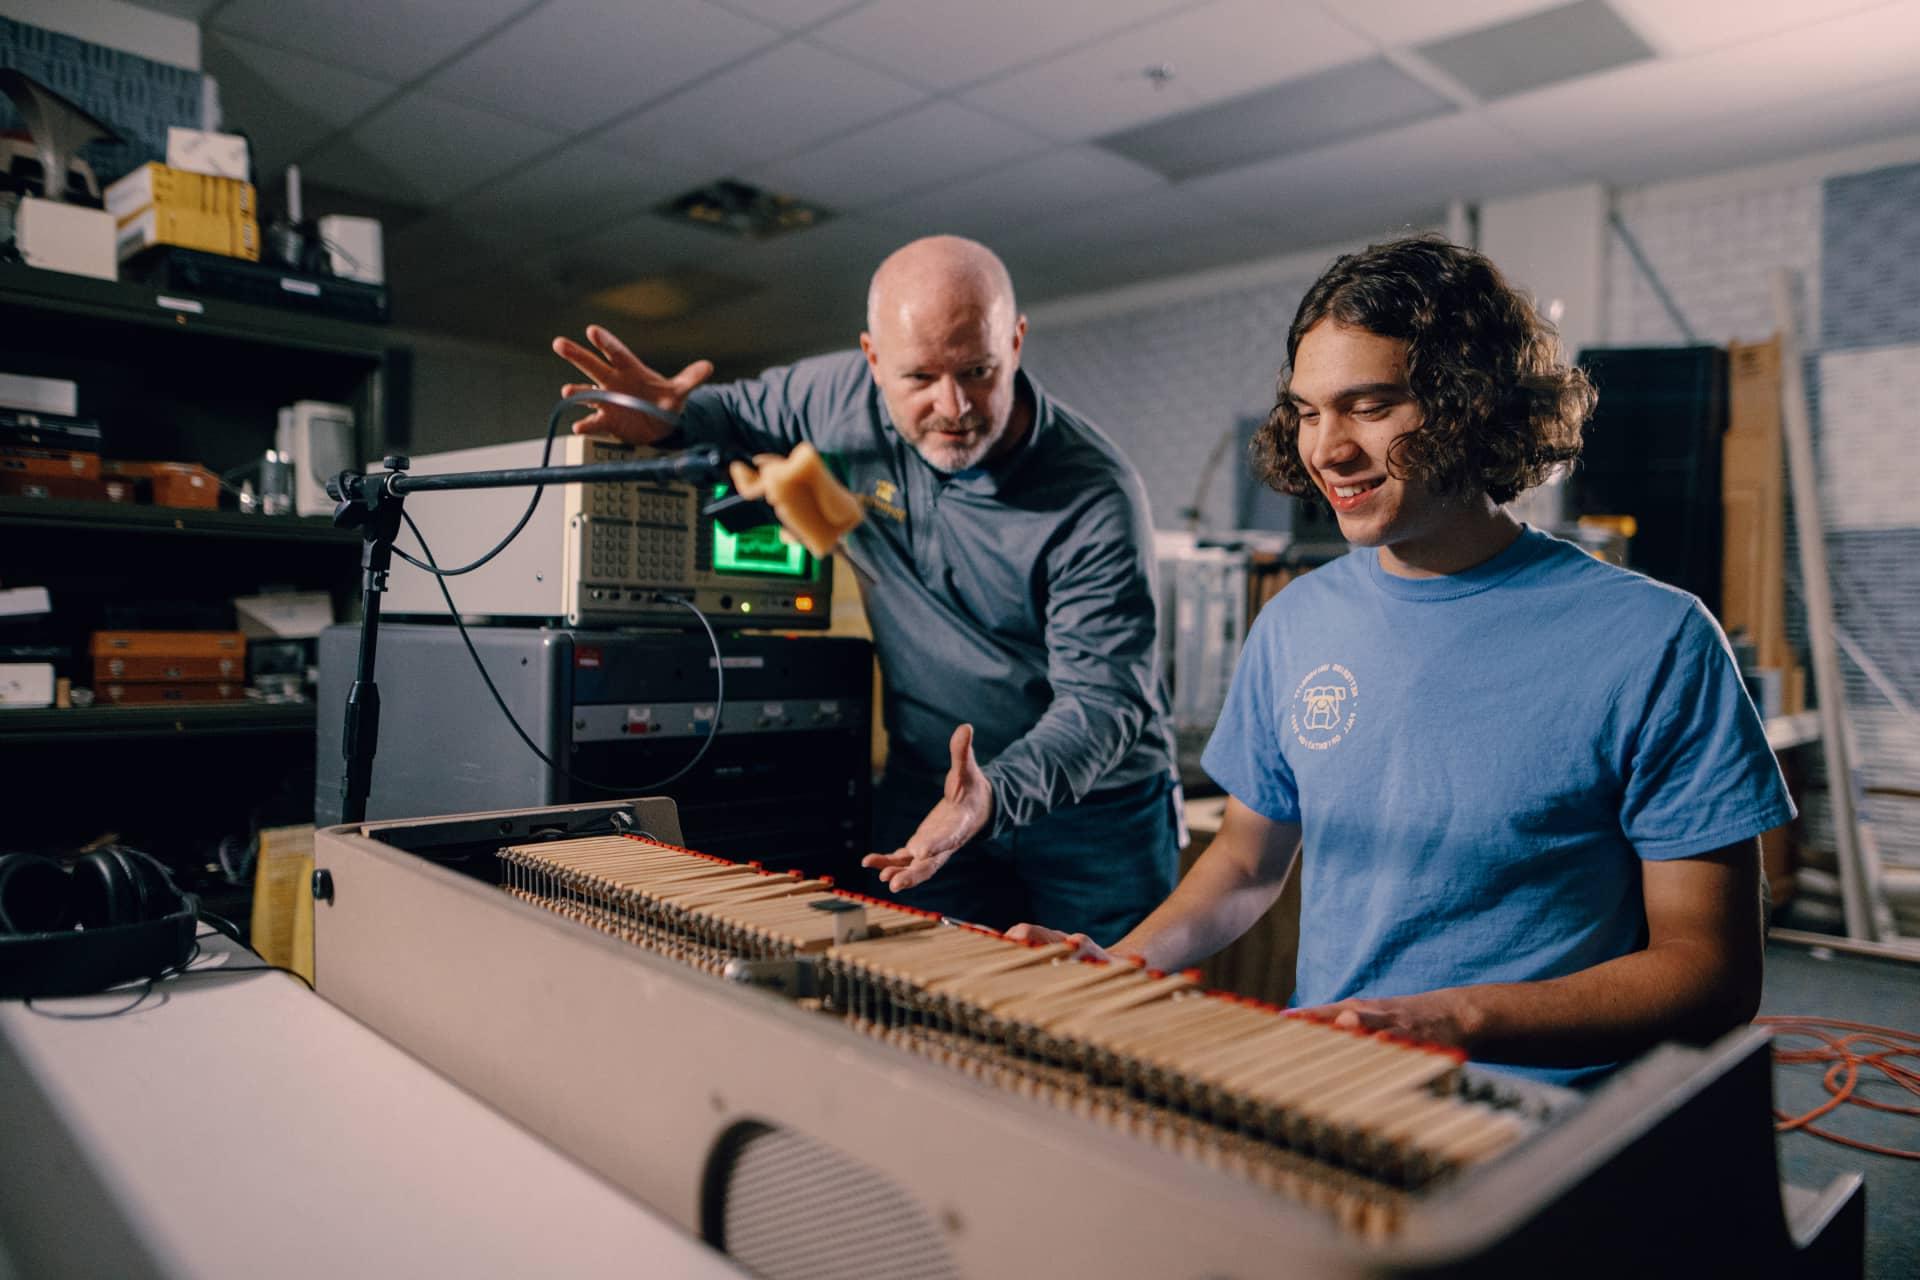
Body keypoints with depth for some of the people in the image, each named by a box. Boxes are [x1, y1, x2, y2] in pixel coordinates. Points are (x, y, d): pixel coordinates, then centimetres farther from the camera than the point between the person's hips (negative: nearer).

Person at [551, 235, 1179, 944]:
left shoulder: (1097, 498, -23)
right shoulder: (841, 397, -9)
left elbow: (1105, 699, -23)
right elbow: (746, 408, 14)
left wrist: (997, 793, -40)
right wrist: (673, 418, -8)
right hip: (925, 795, 3)